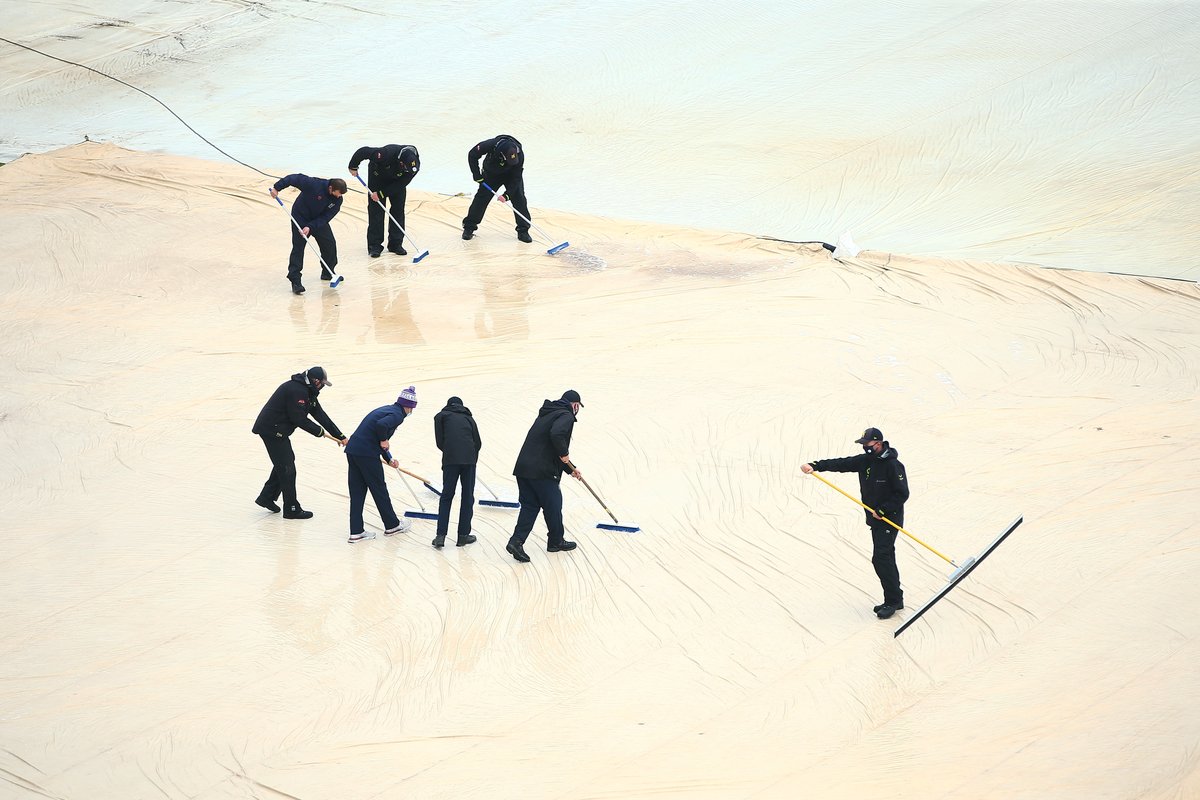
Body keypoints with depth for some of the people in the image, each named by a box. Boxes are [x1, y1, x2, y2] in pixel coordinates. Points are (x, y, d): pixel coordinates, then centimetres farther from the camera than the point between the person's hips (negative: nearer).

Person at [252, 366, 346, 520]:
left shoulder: (307, 391, 12)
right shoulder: (297, 391, -21)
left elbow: (320, 414, 13)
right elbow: (299, 419, -23)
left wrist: (340, 436, 10)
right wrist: (318, 431, -8)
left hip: (277, 429, 11)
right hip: (271, 430, -11)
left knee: (285, 461, 22)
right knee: (287, 467, -5)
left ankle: (266, 497, 29)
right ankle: (291, 509, 1)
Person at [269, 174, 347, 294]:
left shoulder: (337, 199, -17)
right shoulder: (314, 185, -31)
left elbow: (326, 217, -18)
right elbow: (296, 178, -25)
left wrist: (310, 227, -29)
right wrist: (277, 187, -29)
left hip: (319, 220, 5)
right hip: (300, 218, -5)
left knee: (330, 244, 7)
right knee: (298, 248, -11)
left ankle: (328, 273, 29)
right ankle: (295, 281, -12)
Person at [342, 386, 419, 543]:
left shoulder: (387, 409, 21)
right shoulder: (397, 415, -7)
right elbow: (381, 425, -28)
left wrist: (389, 459, 31)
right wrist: (384, 440, -10)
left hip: (352, 450, 8)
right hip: (367, 454, -8)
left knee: (357, 492, 9)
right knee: (379, 489, 8)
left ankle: (356, 531, 9)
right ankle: (392, 525, 23)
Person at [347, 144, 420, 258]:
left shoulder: (414, 164, -32)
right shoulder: (387, 154, -42)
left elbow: (401, 184, -24)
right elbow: (363, 151, -31)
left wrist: (381, 193, -27)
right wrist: (353, 167, -15)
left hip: (397, 181, 3)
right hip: (378, 175, -3)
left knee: (398, 209, -3)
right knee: (376, 209, -8)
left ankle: (396, 244, 6)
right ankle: (374, 246, -5)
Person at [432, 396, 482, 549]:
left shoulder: (441, 416, 15)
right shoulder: (468, 418, 21)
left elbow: (439, 441, 6)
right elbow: (478, 442, 12)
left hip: (450, 459, -1)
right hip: (469, 459, 1)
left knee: (446, 496, 5)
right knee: (468, 497, 10)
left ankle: (441, 536, -4)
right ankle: (463, 535, 12)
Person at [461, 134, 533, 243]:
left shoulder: (519, 154, -34)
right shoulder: (491, 145, -37)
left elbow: (516, 177, -26)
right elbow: (472, 155, -21)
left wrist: (508, 194, -33)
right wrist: (477, 175, -21)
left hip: (511, 175, 0)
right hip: (491, 173, 0)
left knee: (519, 199, -11)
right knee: (481, 198, -4)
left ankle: (523, 231, -2)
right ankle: (469, 227, 7)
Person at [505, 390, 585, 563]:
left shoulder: (548, 414, 25)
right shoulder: (566, 416, -6)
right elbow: (557, 434, -28)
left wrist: (570, 469, 37)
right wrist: (564, 454, -12)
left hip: (523, 468, 8)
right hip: (542, 471, -8)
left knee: (530, 505, 8)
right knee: (553, 504, 9)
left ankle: (516, 541, -6)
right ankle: (556, 541, 23)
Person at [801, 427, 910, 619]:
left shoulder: (893, 465, -17)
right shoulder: (865, 460, 5)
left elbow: (902, 494, -17)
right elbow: (841, 464, -2)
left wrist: (882, 510, -19)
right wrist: (814, 466, -12)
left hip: (889, 519, -8)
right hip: (875, 518, 8)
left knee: (880, 558, -13)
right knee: (885, 558, 12)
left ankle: (892, 601, -4)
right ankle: (894, 599, 21)